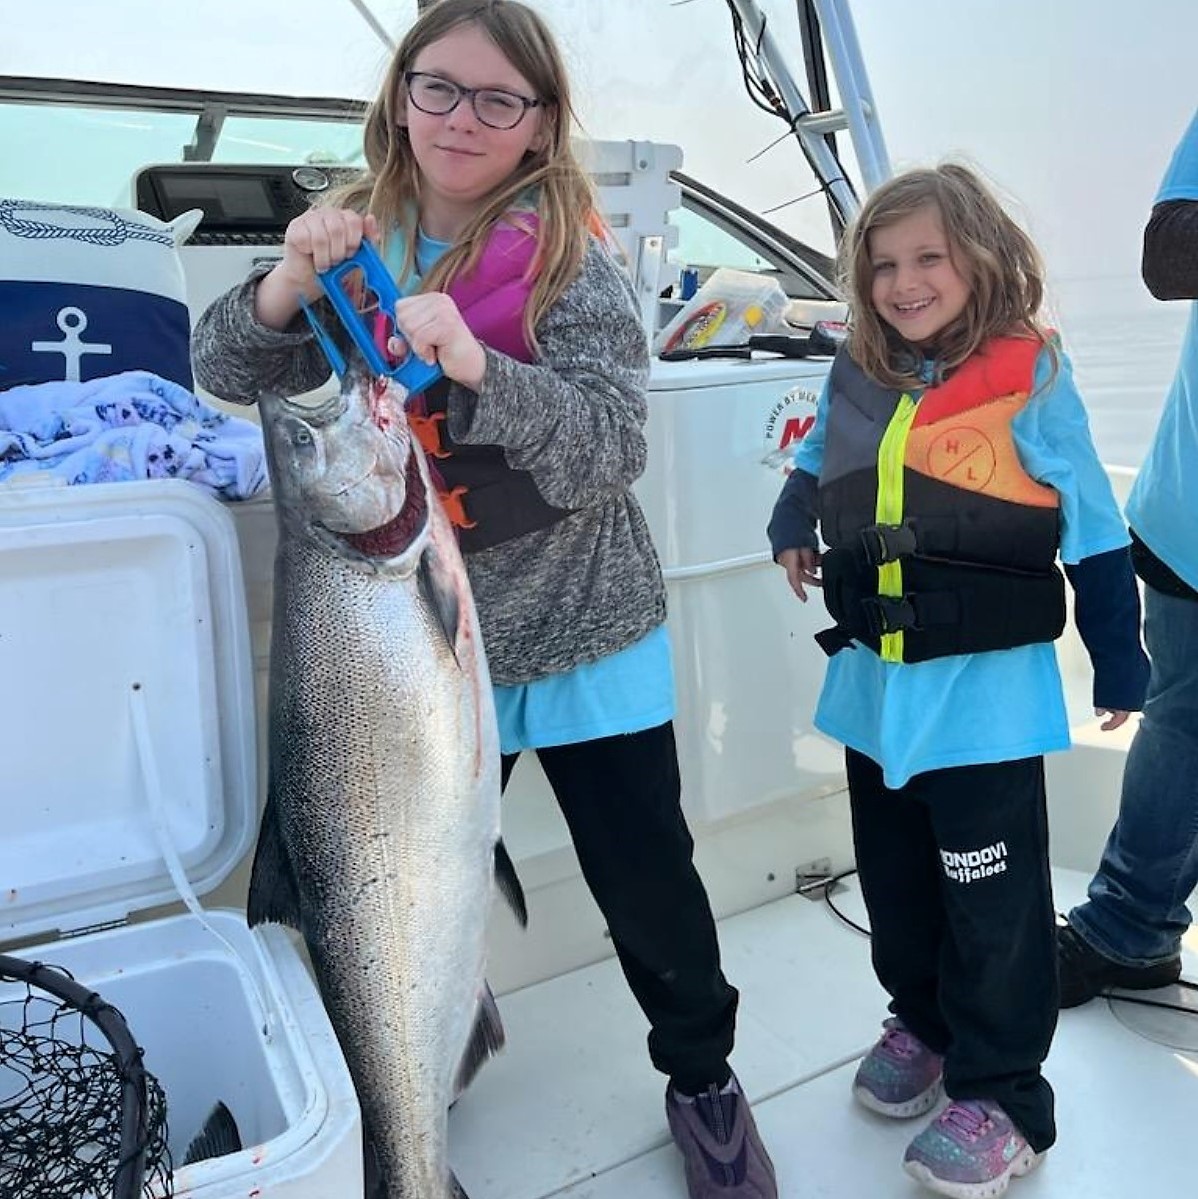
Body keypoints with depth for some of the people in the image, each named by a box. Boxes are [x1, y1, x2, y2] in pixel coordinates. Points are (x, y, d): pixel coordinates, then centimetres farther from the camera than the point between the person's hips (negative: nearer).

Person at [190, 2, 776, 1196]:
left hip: (578, 639, -3)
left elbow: (611, 451, -21)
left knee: (646, 877, 7)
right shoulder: (362, 236, 2)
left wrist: (475, 365, -36)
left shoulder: (570, 260, -11)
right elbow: (226, 372, -2)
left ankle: (703, 1079, 35)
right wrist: (291, 278, -21)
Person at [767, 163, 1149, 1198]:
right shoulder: (857, 377, 3)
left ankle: (1001, 1093, 22)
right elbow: (818, 462, 24)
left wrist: (1120, 664, -1)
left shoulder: (1030, 379, -10)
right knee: (894, 883, 18)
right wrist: (794, 525, 6)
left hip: (985, 694, -5)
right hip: (874, 685, 5)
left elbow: (1096, 533, -6)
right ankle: (922, 1018, 41)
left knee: (991, 902, 5)